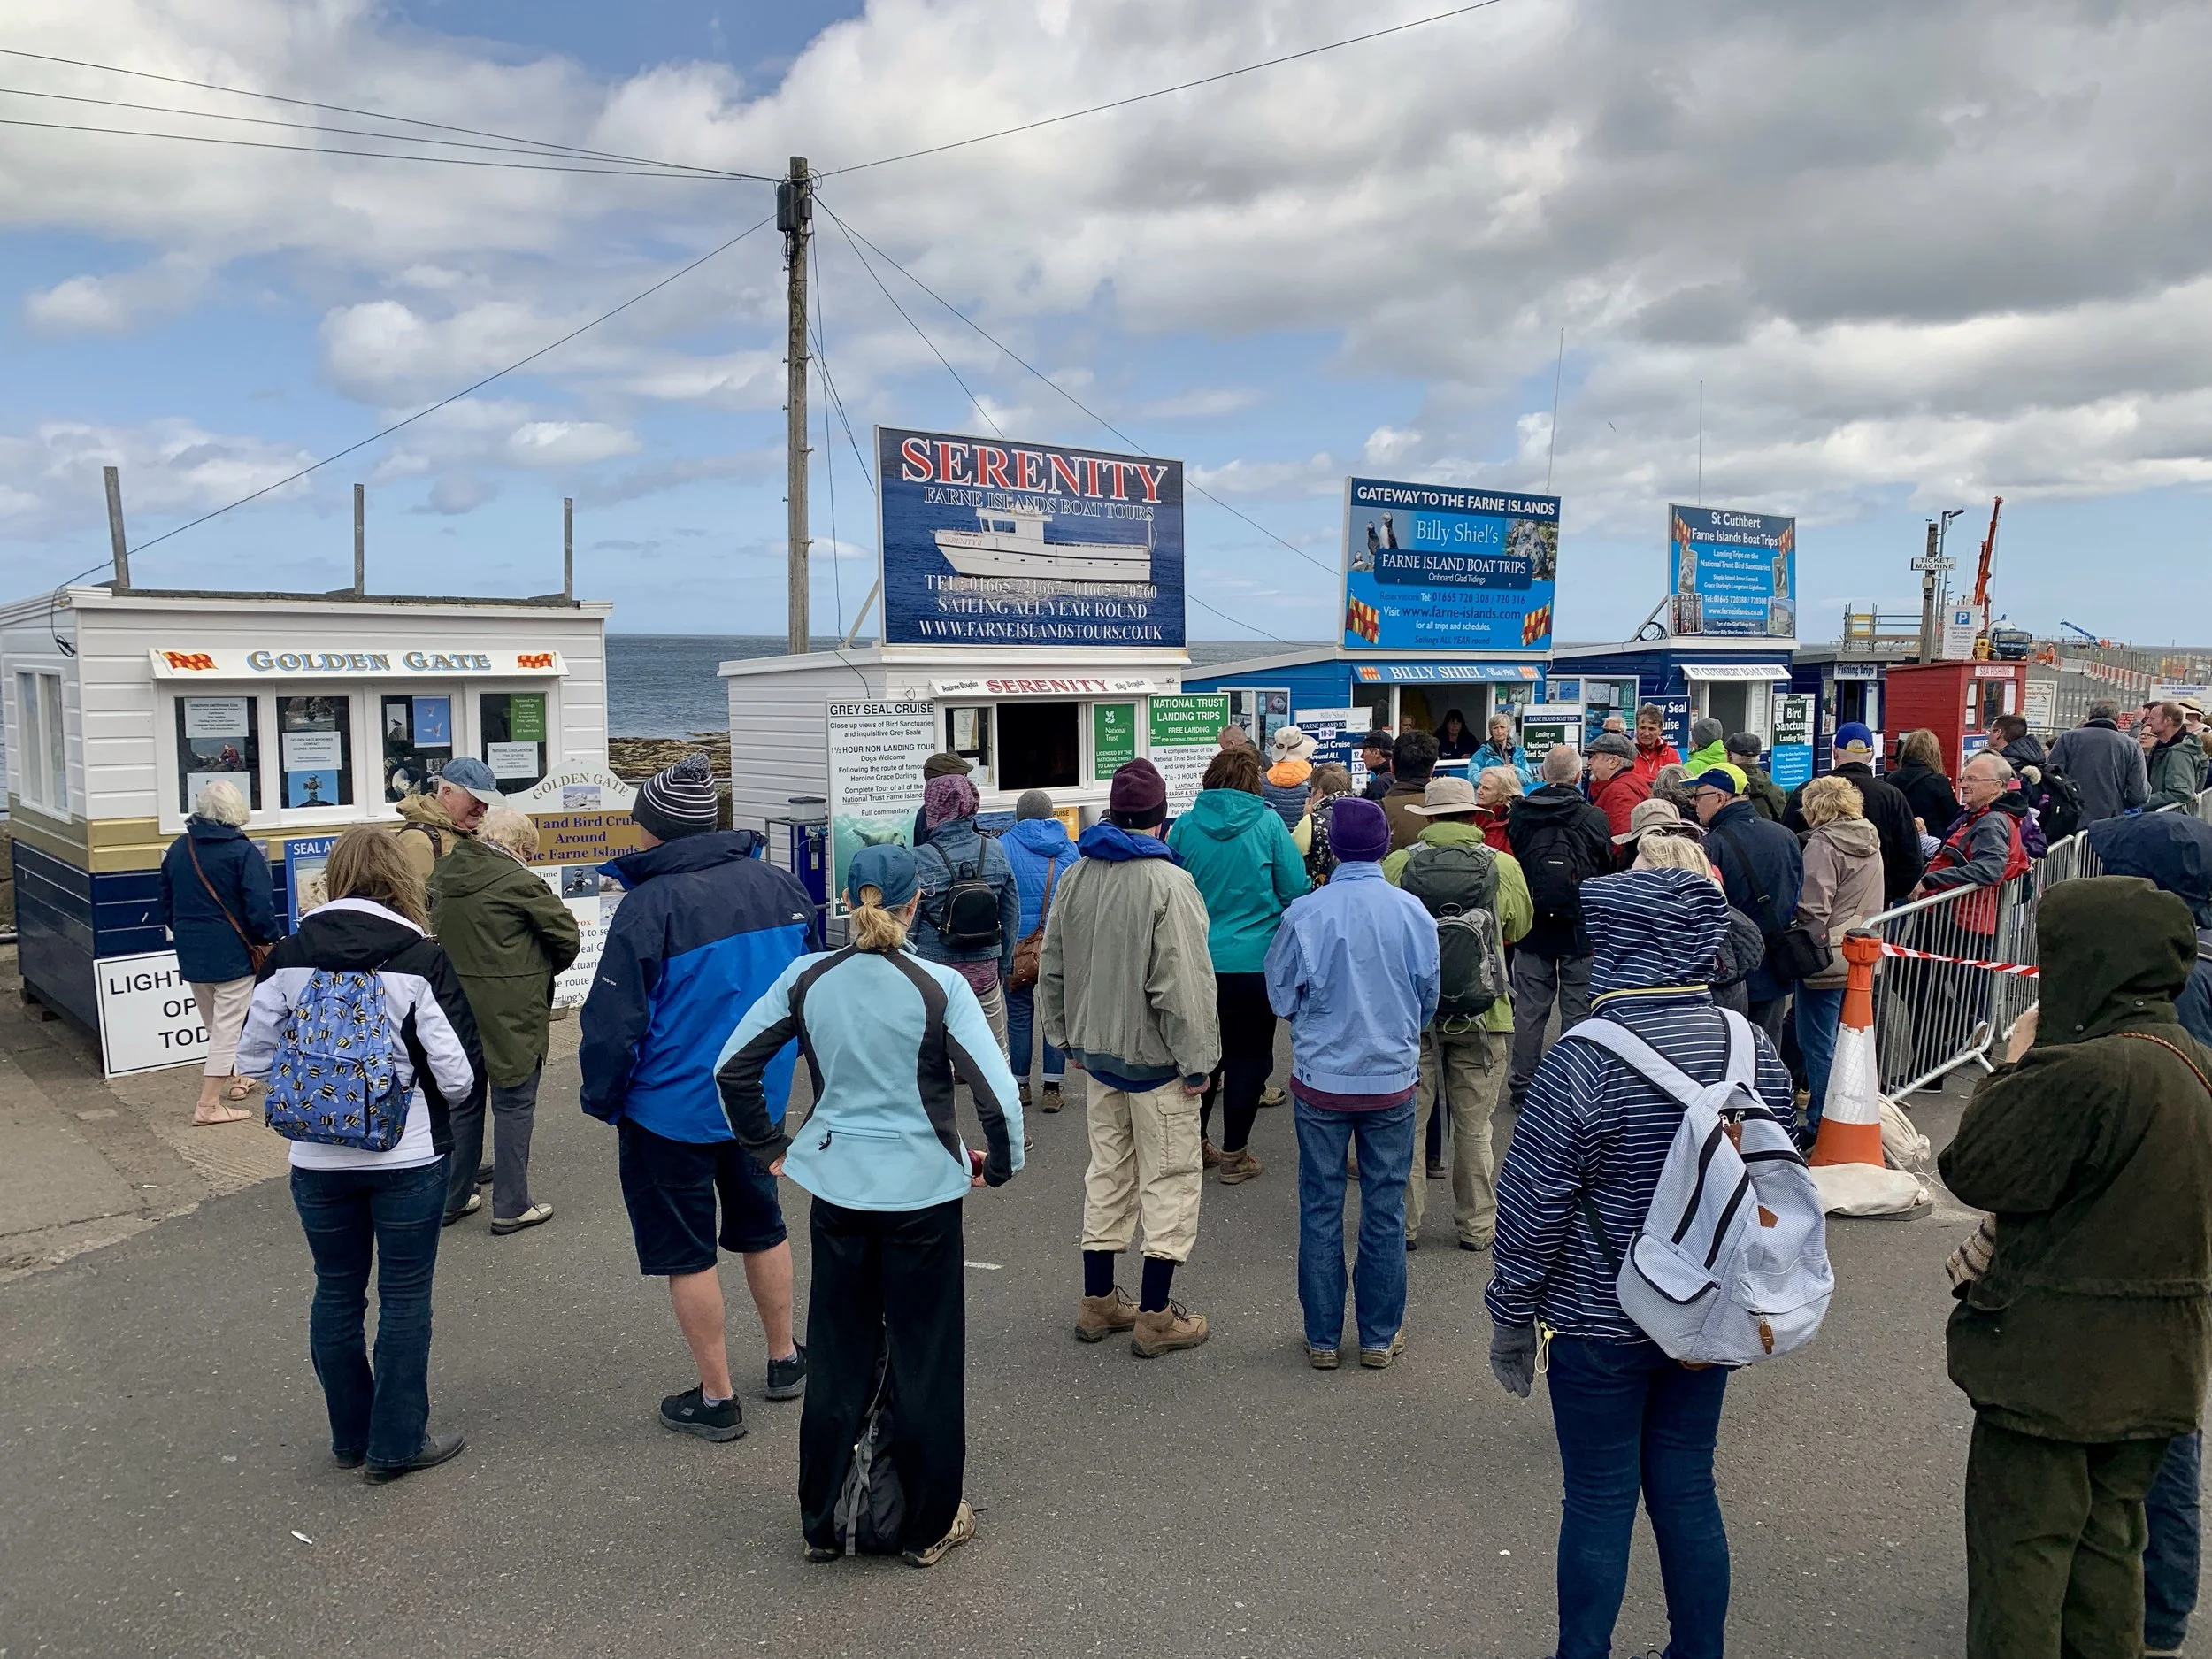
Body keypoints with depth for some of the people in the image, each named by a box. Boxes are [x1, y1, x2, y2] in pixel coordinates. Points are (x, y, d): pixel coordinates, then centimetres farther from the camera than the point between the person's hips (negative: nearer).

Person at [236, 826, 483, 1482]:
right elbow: (460, 1077, -15)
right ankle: (397, 1444, 19)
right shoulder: (421, 961, -14)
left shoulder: (289, 956, -4)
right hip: (408, 1160, -3)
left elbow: (254, 1058, 2)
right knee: (405, 1297, 10)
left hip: (318, 1161, 3)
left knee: (336, 1293, 18)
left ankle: (351, 1435, 31)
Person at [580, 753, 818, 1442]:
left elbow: (613, 1022, -18)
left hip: (670, 1107, -6)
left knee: (687, 1250, 9)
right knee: (761, 1224, 23)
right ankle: (785, 1359, 36)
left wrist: (601, 1099, -2)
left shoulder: (648, 905, -21)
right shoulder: (779, 884, -4)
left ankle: (715, 1398, 19)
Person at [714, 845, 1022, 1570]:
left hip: (837, 1189, 3)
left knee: (837, 1359, 17)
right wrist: (1000, 1165, -2)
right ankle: (930, 1526, 25)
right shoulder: (939, 987, -15)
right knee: (925, 1360, 12)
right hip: (922, 1191, -3)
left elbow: (732, 1067, 1)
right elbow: (999, 1091, -19)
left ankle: (823, 1523, 29)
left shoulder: (807, 979, -4)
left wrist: (770, 1148, 11)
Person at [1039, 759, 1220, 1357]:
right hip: (1156, 1058, -7)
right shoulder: (1169, 882, -19)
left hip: (1099, 1051, 7)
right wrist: (1197, 1061, -13)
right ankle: (1156, 1318, 10)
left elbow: (1053, 967, 11)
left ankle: (1098, 1302, 26)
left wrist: (1067, 1038, 21)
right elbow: (1182, 983, -21)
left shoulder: (1076, 876, 4)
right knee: (1170, 1178, 5)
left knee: (1107, 1173, 17)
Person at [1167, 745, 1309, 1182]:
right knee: (1248, 1059, 9)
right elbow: (1296, 889, -7)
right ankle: (1234, 1155, 15)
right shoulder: (1268, 823, -10)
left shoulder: (1184, 826, -3)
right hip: (1255, 963, -3)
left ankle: (1195, 1142, 28)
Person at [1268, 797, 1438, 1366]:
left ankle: (1323, 1338, 19)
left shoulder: (1305, 913, -14)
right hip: (1393, 1079, 1)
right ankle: (1380, 1336, 23)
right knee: (1385, 1209, 12)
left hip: (1320, 1079, -1)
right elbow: (1429, 998, 4)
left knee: (1321, 1209, 10)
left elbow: (1281, 996, -4)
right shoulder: (1413, 912, -9)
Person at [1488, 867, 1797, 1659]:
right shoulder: (1754, 1048, -5)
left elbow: (1534, 1208, -17)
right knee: (1688, 1490, 18)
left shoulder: (1582, 1063, -23)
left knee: (1600, 1504, 9)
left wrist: (1511, 1317, -3)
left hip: (1599, 1326, -5)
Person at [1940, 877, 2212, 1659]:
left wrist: (2015, 1065, -8)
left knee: (2021, 1551, 5)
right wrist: (2001, 1252, 13)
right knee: (2109, 1543, 21)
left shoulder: (2086, 1071, -27)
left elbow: (1978, 1173, -18)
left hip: (2055, 1361, -8)